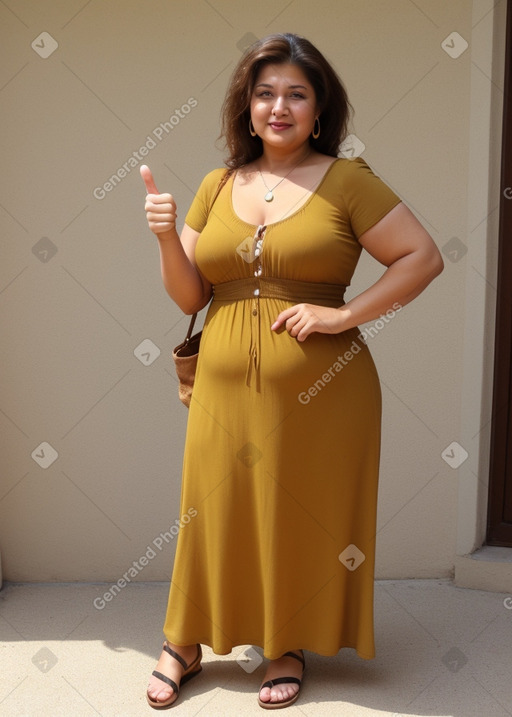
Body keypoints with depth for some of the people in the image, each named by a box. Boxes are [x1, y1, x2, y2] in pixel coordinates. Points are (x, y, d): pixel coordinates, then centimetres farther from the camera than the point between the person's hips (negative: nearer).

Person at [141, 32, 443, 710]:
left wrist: (344, 314, -14)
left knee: (306, 520, 8)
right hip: (226, 388, 3)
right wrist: (167, 237, -6)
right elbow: (189, 297, 11)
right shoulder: (218, 186, 10)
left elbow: (424, 257, -6)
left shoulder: (346, 181, -2)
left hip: (320, 393, -3)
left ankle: (290, 647, 30)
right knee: (215, 514, 11)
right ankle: (183, 645, 31)